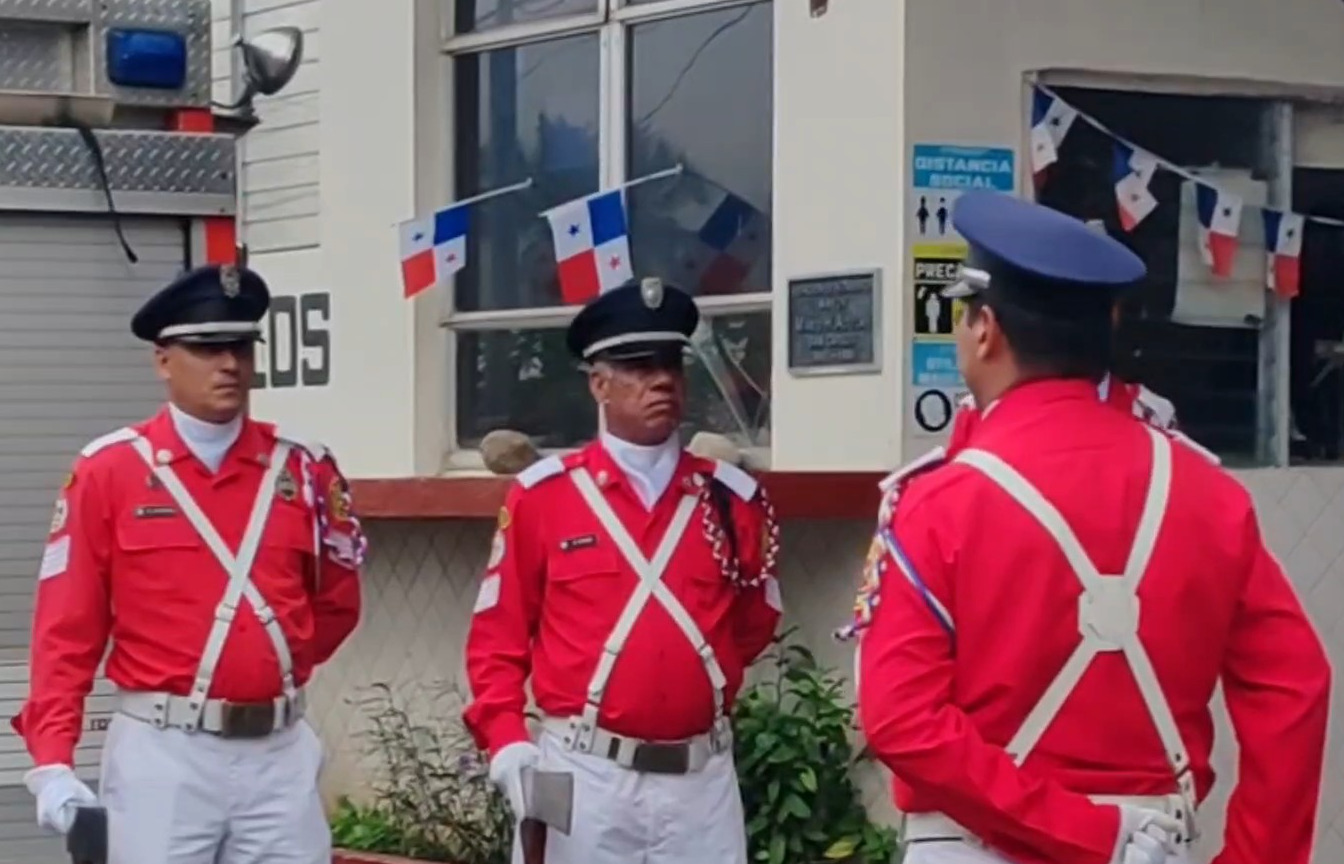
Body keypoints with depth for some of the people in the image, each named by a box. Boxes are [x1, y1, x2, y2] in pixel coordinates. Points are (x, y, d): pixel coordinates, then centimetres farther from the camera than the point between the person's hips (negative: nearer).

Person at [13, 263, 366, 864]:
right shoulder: (108, 471, -2)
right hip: (162, 753, -3)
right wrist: (51, 761, -11)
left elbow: (338, 602, 19)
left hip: (280, 752, 3)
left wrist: (278, 665, 9)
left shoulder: (303, 468, 6)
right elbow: (67, 628, -4)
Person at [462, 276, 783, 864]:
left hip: (701, 780, 2)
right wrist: (505, 743, -8)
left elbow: (754, 625, 21)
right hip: (580, 776, -2)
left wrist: (700, 682, 11)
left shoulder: (733, 499, 7)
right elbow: (498, 636, 2)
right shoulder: (541, 495, 0)